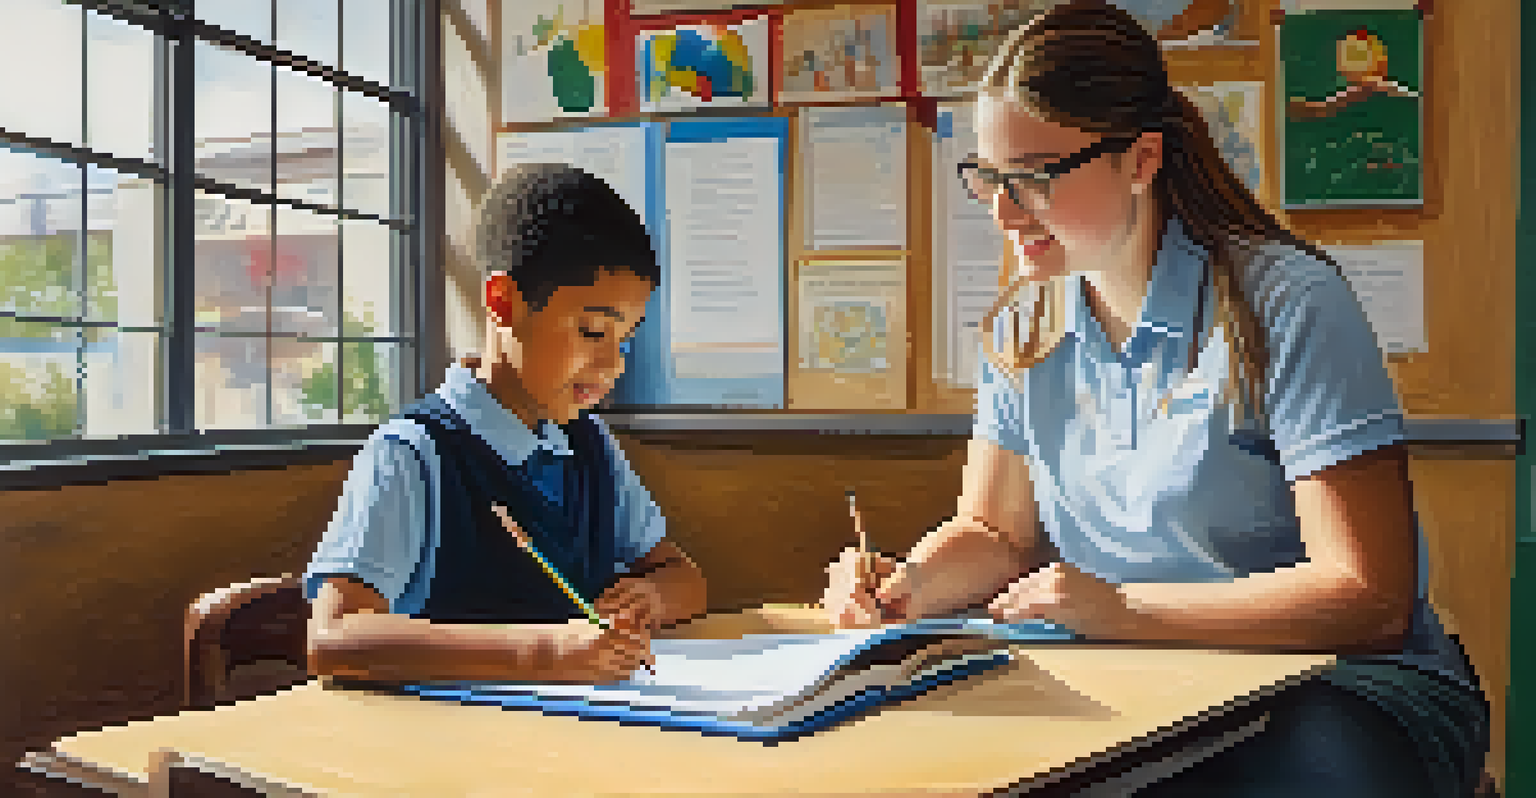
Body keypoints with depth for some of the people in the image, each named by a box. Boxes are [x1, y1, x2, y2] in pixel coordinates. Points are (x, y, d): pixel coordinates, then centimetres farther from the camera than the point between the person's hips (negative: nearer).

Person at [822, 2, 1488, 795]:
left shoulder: (1285, 305, -14)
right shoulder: (1024, 327, 5)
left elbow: (1369, 597, -18)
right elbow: (994, 536, 11)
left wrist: (1120, 608, -24)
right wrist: (906, 587, -11)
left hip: (1340, 687, -3)